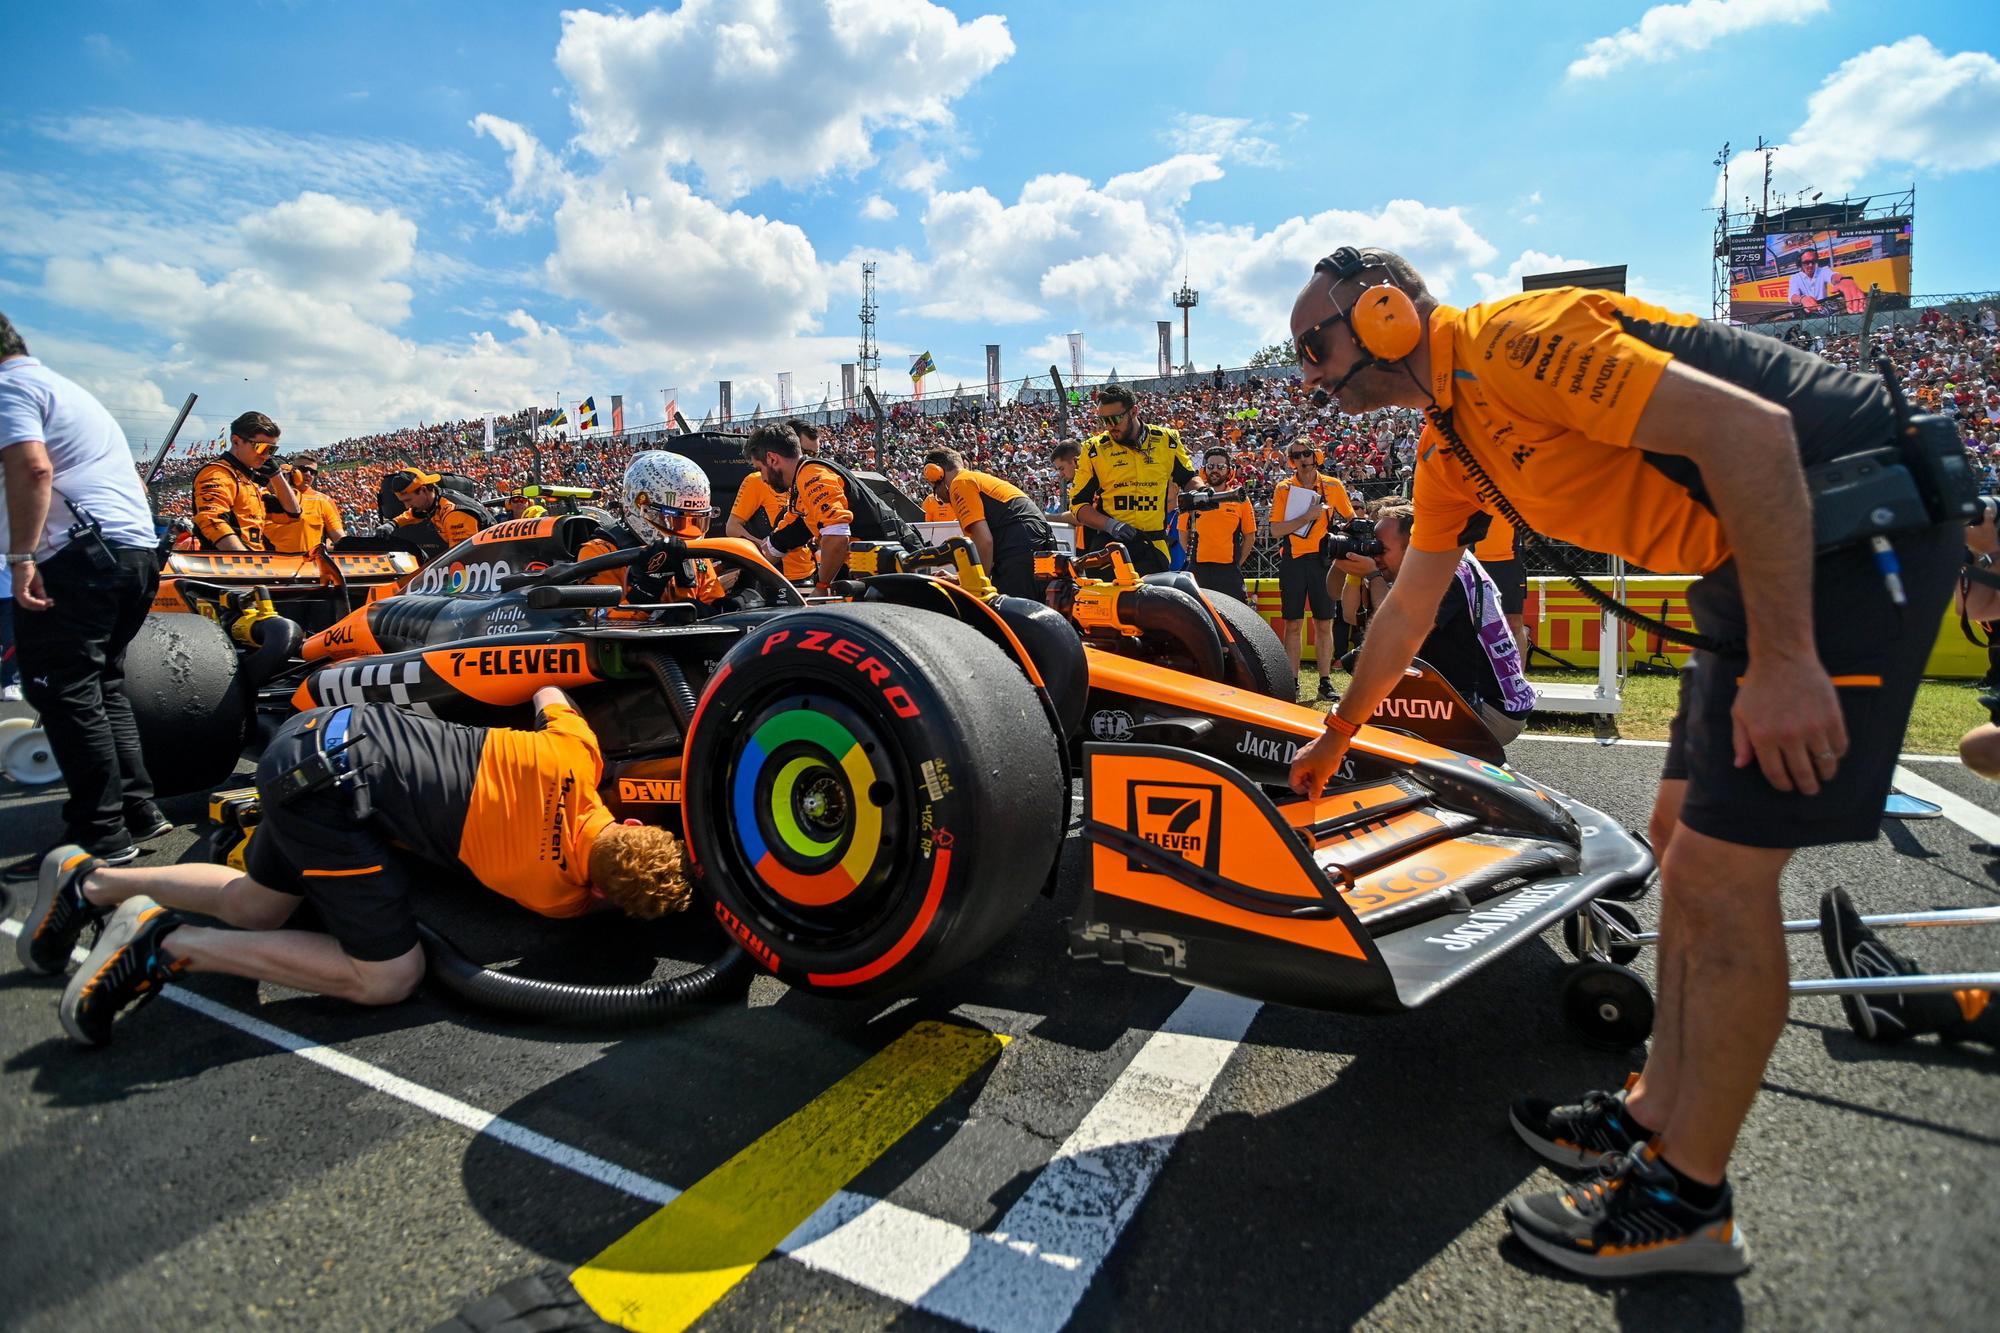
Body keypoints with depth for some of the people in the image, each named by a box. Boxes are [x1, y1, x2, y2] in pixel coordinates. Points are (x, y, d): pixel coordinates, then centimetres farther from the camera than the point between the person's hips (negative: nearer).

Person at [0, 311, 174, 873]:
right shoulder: (71, 388, 28)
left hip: (80, 553, -9)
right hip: (140, 551, 9)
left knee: (64, 691, -6)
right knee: (102, 687, 15)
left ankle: (101, 834, -4)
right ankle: (138, 811, 16)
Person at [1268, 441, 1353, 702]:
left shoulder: (1333, 485, 5)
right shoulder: (1284, 488, 2)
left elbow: (1351, 519, 16)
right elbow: (1276, 530, -8)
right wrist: (1308, 515, -16)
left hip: (1322, 560, 1)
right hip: (1292, 560, -1)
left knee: (1324, 624, 3)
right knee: (1292, 624, 2)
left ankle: (1325, 682, 9)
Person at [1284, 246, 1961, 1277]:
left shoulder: (1511, 340, -17)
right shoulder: (1450, 447, 12)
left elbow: (1748, 429, -24)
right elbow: (1406, 611, 20)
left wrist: (1781, 661, -24)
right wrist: (1335, 737, 28)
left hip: (1852, 525, -10)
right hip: (1754, 561, 10)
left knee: (1718, 873, -7)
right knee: (1683, 837, 12)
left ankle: (1687, 1199, 9)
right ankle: (1661, 1113, 27)